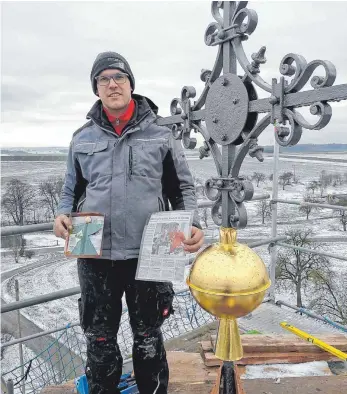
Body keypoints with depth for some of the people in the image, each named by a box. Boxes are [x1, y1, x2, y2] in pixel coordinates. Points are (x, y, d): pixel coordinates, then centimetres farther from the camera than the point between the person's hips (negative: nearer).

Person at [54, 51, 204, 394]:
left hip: (148, 253, -1)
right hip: (96, 255, 2)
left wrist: (192, 225, -10)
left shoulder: (160, 134, 4)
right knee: (99, 339, 14)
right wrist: (62, 215, -5)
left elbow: (182, 188, 6)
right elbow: (71, 190, 16)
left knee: (148, 336, 15)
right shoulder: (82, 138, 9)